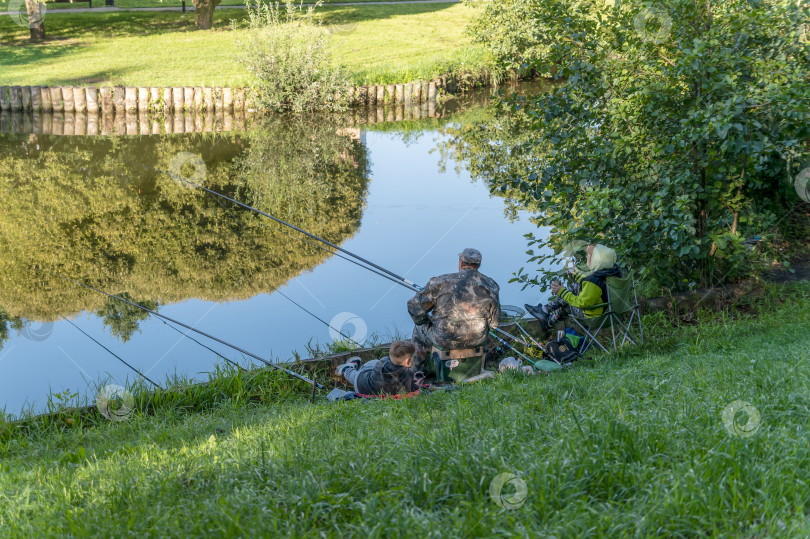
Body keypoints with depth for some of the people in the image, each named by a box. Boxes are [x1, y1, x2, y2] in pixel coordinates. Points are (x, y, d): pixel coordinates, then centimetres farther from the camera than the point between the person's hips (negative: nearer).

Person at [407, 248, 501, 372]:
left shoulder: (441, 282, -16)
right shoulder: (491, 286, -7)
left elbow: (415, 305, -11)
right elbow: (494, 323, -2)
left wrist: (423, 322, 10)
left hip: (445, 340, -3)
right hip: (477, 340, 3)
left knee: (420, 330, 29)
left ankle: (419, 371, 41)